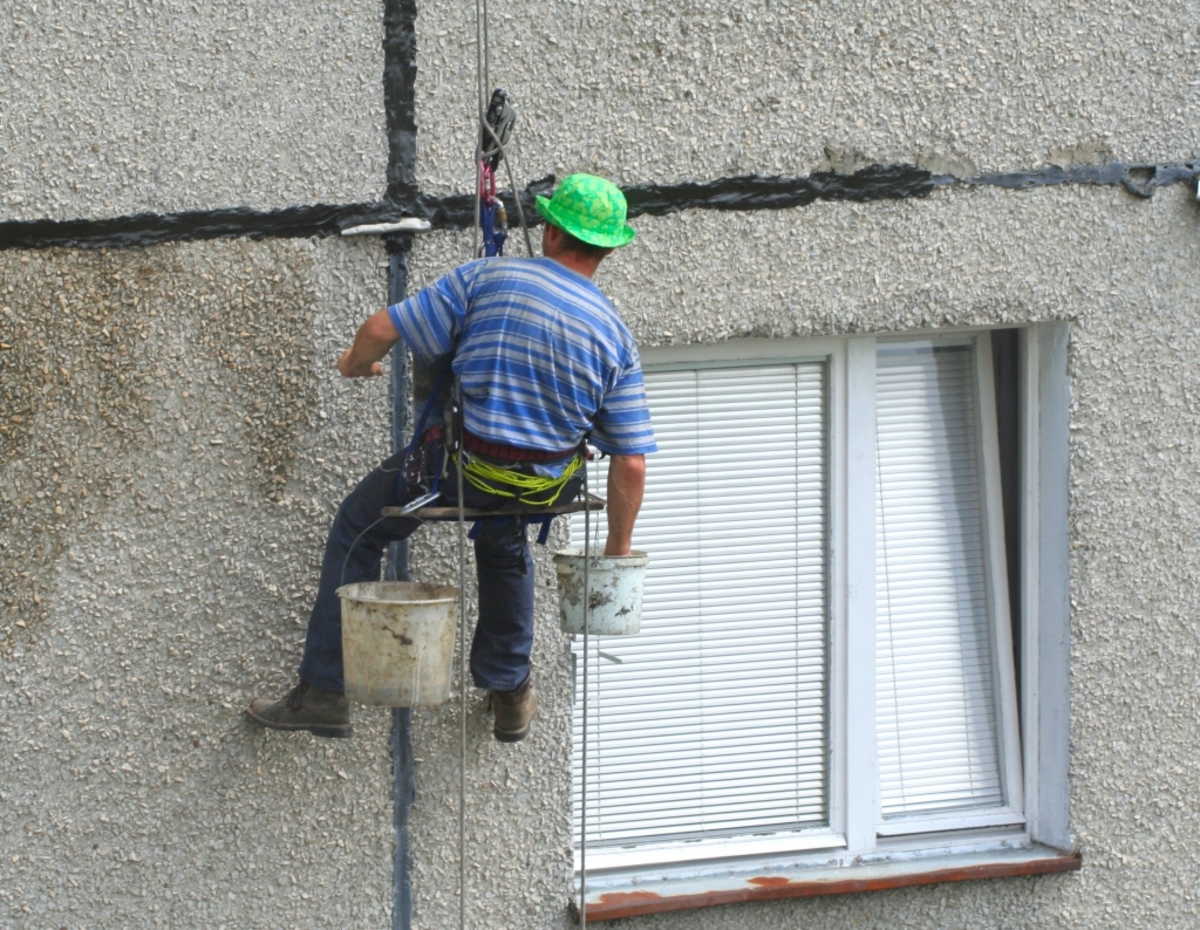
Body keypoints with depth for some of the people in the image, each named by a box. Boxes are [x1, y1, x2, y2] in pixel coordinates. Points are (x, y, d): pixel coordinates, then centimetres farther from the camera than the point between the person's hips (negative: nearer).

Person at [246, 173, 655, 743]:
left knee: (358, 529, 22)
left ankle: (325, 692, 20)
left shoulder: (485, 278, -12)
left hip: (460, 469, -3)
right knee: (503, 542, 38)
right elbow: (631, 463, -5)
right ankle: (508, 692, 44)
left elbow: (382, 330, -11)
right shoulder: (617, 337, -5)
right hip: (543, 490, 3)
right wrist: (618, 548, 10)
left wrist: (356, 364, 13)